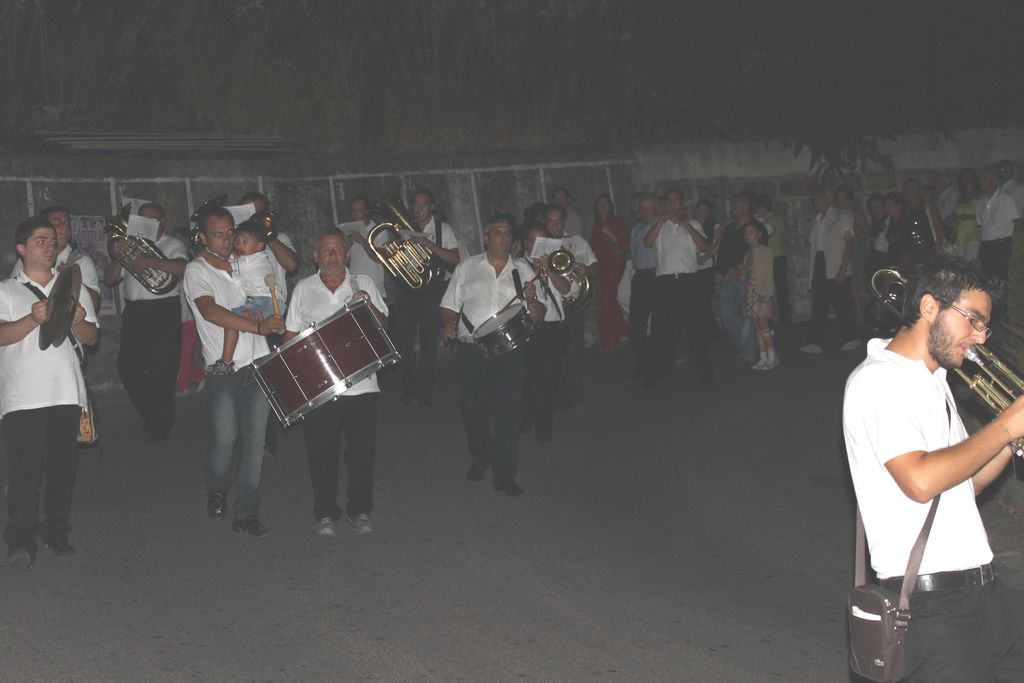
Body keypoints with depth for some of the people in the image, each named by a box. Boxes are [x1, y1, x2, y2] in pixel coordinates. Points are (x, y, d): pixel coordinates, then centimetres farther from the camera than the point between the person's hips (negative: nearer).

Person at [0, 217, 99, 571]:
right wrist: (33, 320, -24)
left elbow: (92, 338, 13)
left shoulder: (74, 288, 18)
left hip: (66, 393, 3)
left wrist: (78, 322, -10)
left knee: (62, 465, 4)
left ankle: (57, 532, 13)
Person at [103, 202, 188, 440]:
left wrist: (151, 262, -23)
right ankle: (149, 415, 23)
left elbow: (183, 267, -18)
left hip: (164, 313, -5)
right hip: (134, 313, 5)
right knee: (128, 369, 4)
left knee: (162, 372, -5)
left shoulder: (172, 245, 4)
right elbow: (110, 279, 14)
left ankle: (160, 426, 8)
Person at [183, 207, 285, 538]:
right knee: (225, 439, -6)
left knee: (255, 439, 1)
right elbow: (210, 311, -22)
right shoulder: (197, 270, -4)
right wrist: (257, 326, -29)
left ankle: (246, 513, 8)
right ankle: (217, 491, 24)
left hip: (257, 362, 4)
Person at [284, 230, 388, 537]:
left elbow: (384, 326, 7)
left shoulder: (364, 283, 8)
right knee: (321, 452, 2)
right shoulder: (303, 289, 8)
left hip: (361, 383, 0)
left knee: (361, 450, 3)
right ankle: (326, 512, 18)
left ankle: (360, 509, 20)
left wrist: (369, 305, -12)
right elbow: (291, 336, 11)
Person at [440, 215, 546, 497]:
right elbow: (449, 306, 13)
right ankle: (480, 458, 31)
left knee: (508, 410, -6)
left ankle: (505, 474, -1)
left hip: (510, 350, -1)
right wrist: (449, 323, -8)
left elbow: (538, 316, 8)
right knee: (473, 407, 7)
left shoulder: (523, 270, 11)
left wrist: (531, 299, -13)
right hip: (471, 349, 1)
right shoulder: (467, 267, 11)